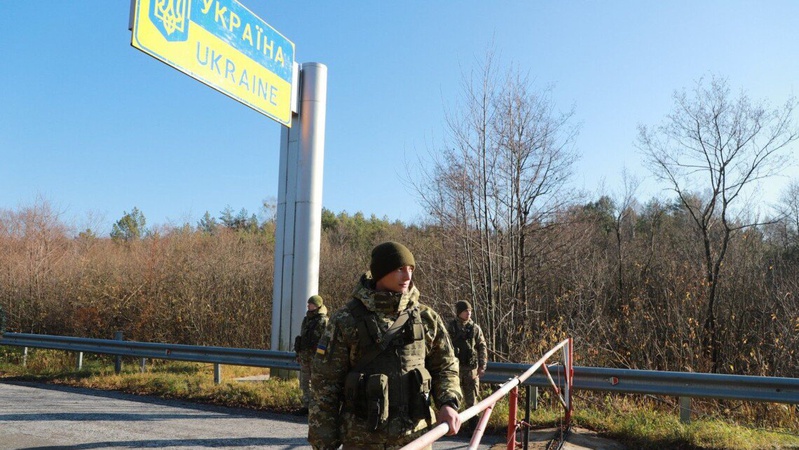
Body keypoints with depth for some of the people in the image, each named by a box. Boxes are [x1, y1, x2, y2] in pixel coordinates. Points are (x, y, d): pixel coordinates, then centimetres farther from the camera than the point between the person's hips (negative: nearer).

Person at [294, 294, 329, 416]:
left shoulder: (323, 321, -11)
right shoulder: (306, 319, 15)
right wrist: (298, 353, 19)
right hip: (304, 356, 8)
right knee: (304, 382, 12)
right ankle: (306, 406, 19)